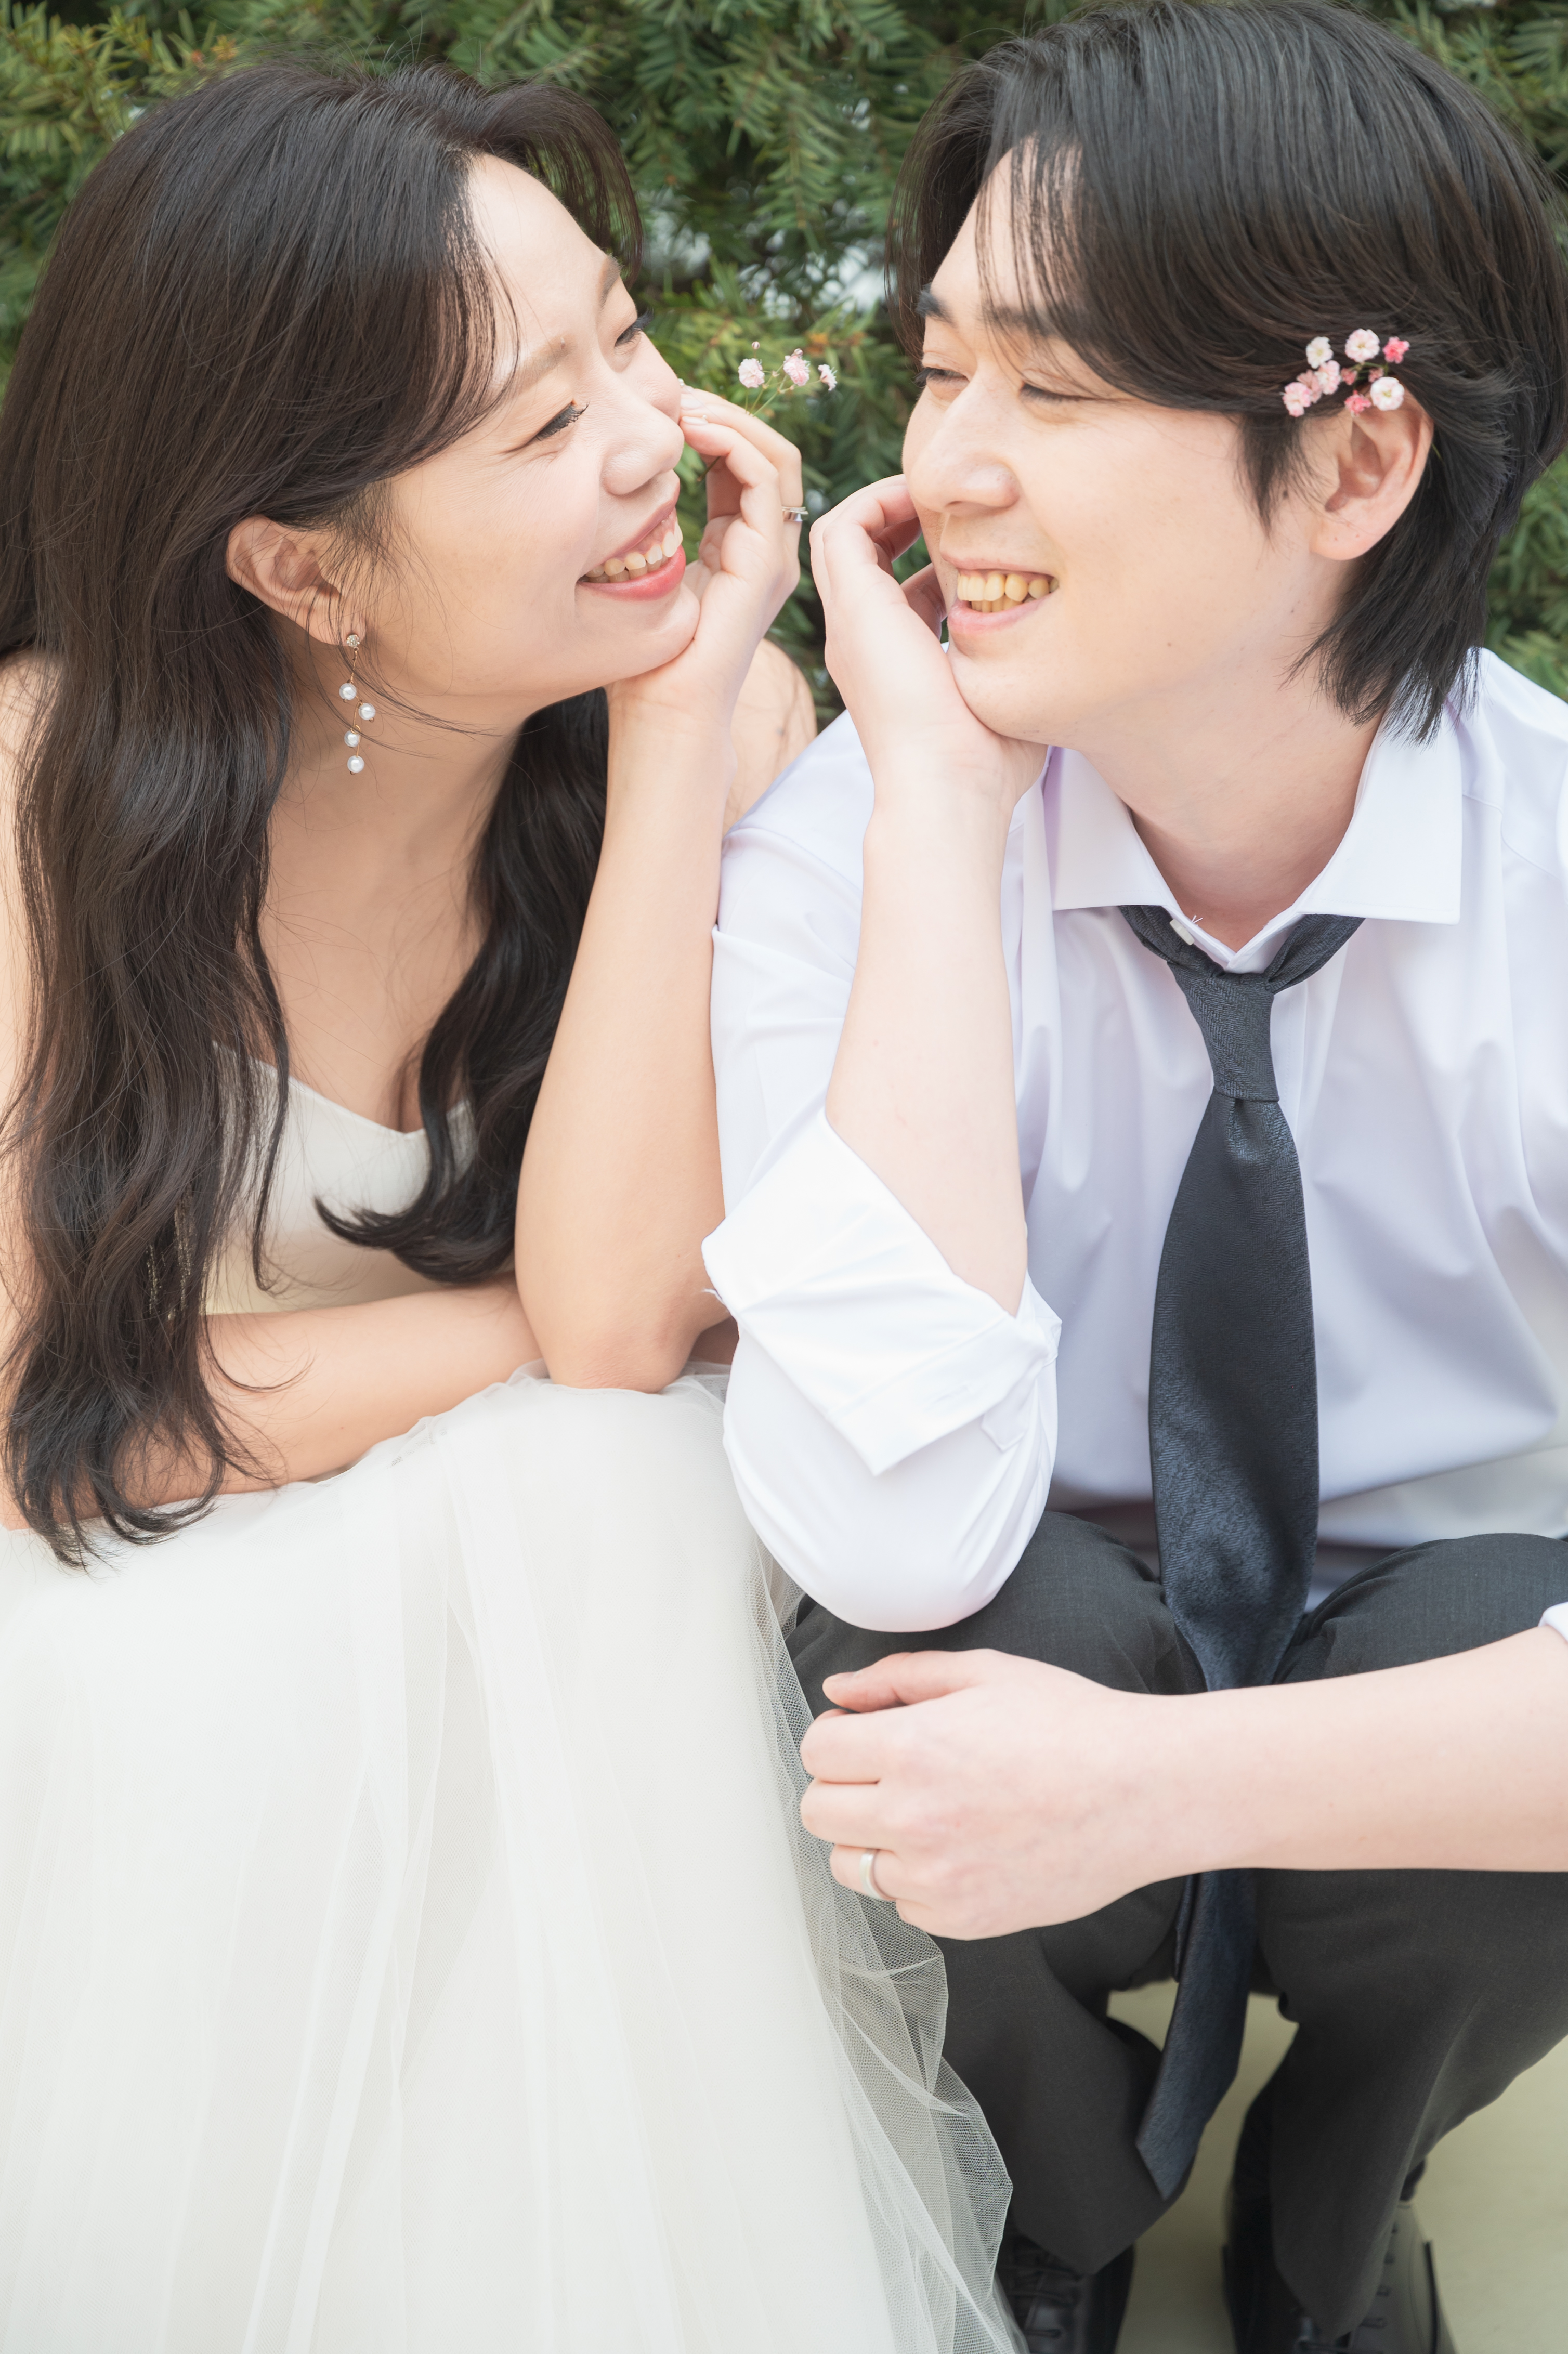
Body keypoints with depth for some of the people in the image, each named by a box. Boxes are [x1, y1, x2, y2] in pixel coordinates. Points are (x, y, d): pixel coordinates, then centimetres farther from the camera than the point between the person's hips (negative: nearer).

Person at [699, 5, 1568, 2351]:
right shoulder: (840, 839, -19)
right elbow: (901, 1530, -35)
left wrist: (1161, 1781, -36)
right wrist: (942, 801, -33)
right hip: (1049, 1623, 0)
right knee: (990, 1633, -32)